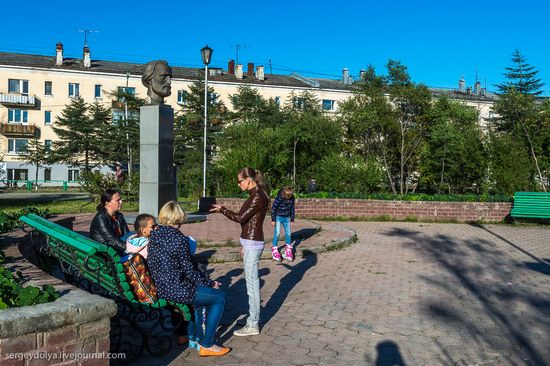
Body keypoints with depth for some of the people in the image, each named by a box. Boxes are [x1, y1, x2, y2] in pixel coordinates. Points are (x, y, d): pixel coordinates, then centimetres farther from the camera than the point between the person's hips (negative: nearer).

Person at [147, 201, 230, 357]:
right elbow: (189, 271, -12)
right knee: (219, 297, 5)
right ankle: (207, 345, 9)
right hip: (175, 290, -8)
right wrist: (209, 283, 4)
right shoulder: (179, 238, -17)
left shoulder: (154, 235, 5)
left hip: (159, 288, 9)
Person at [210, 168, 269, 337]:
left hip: (253, 244, -10)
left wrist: (222, 209, -7)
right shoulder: (255, 195, 14)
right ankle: (253, 318, 27)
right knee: (251, 282, 16)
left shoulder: (258, 197, -17)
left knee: (252, 284, -3)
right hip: (250, 243, 10)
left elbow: (240, 217, -19)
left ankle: (253, 325, 6)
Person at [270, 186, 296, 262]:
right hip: (278, 217, -4)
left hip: (287, 218, 4)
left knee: (288, 233, 5)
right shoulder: (279, 198, -20)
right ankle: (274, 249, 9)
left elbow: (292, 208, 6)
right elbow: (273, 208, -13)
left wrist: (292, 219, 9)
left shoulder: (292, 198, -6)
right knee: (277, 233, -5)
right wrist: (273, 220, -11)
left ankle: (288, 248, 19)